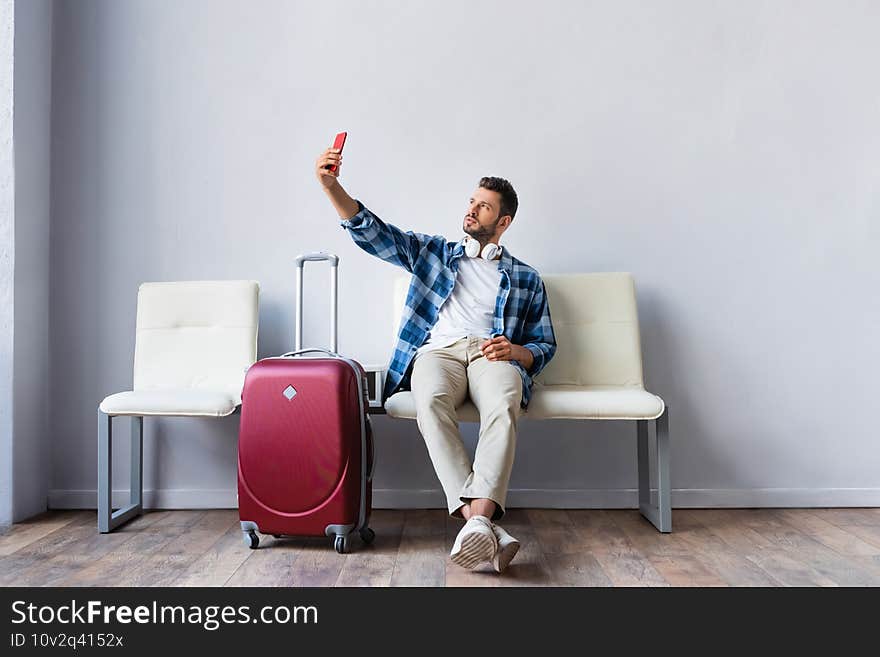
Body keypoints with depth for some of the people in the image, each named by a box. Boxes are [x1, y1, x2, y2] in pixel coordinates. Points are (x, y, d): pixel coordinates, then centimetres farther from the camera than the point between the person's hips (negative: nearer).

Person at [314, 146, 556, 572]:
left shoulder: (526, 279, 24)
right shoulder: (432, 252, 25)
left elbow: (544, 345, 19)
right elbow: (370, 232, 13)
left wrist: (515, 351, -6)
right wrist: (330, 186, -3)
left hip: (493, 355, 1)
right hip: (438, 349, 0)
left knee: (503, 406, -37)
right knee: (430, 402, -37)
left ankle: (478, 516, -48)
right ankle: (486, 526, -43)